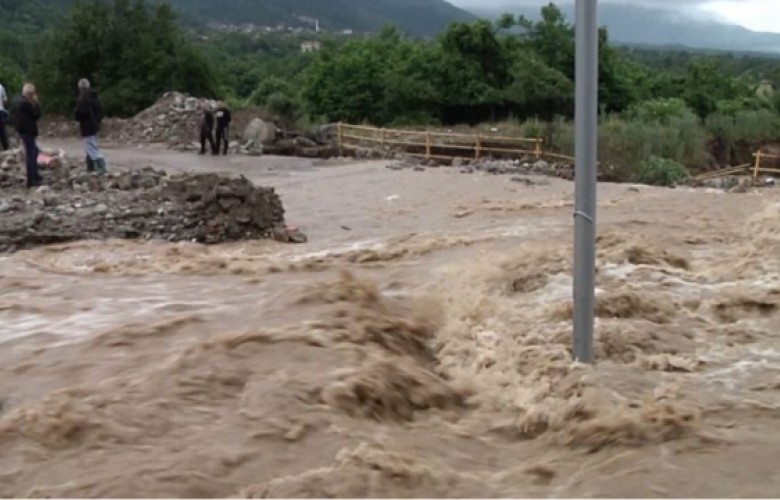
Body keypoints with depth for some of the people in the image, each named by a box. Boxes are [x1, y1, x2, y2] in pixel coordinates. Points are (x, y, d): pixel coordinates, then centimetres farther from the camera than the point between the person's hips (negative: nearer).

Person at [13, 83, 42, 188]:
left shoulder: (18, 101, 10)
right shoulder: (27, 103, -22)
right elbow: (37, 115, -17)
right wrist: (36, 103, -10)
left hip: (22, 129, 10)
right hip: (27, 131, -10)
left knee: (34, 151, 22)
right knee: (30, 154, -4)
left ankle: (35, 175, 29)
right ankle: (31, 180, 0)